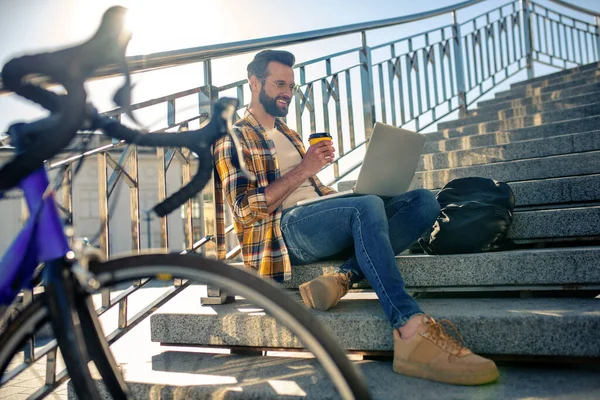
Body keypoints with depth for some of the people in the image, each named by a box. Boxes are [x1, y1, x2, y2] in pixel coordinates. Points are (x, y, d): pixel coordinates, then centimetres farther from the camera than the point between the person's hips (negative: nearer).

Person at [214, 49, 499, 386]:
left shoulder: (287, 133, 30)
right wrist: (302, 169, -11)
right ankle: (412, 330, -45)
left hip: (321, 215, 8)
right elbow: (245, 209, -9)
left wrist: (346, 195, 4)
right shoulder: (234, 139, 5)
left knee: (424, 201, -9)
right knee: (368, 206, -36)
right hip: (284, 228, -8)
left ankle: (343, 278, -28)